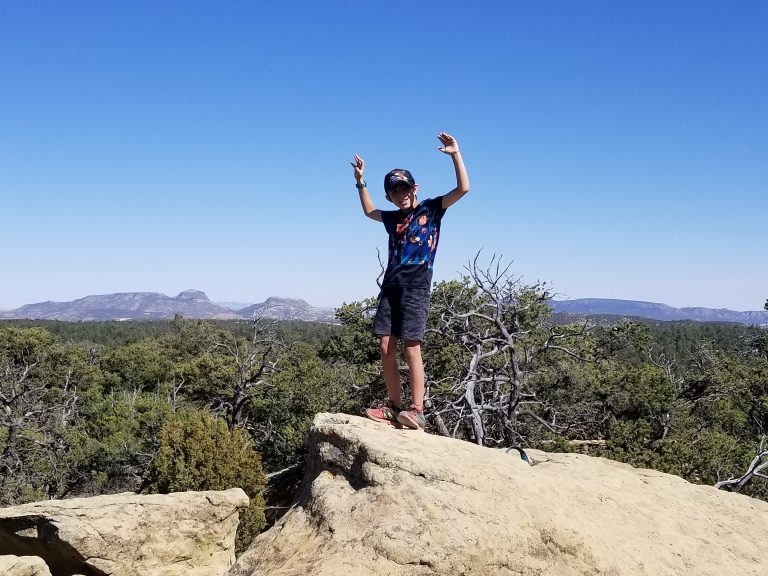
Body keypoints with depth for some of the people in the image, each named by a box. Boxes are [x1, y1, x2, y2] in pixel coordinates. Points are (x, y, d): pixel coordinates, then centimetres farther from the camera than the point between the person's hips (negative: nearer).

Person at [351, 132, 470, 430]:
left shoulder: (431, 208, 6)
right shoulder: (392, 218, 21)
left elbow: (463, 188, -5)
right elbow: (369, 211, 41)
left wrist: (455, 154, -11)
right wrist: (361, 181, 34)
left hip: (416, 288, -6)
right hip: (390, 287, 6)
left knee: (411, 348, -12)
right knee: (385, 348, 1)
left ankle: (417, 411, -11)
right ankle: (393, 406, 7)